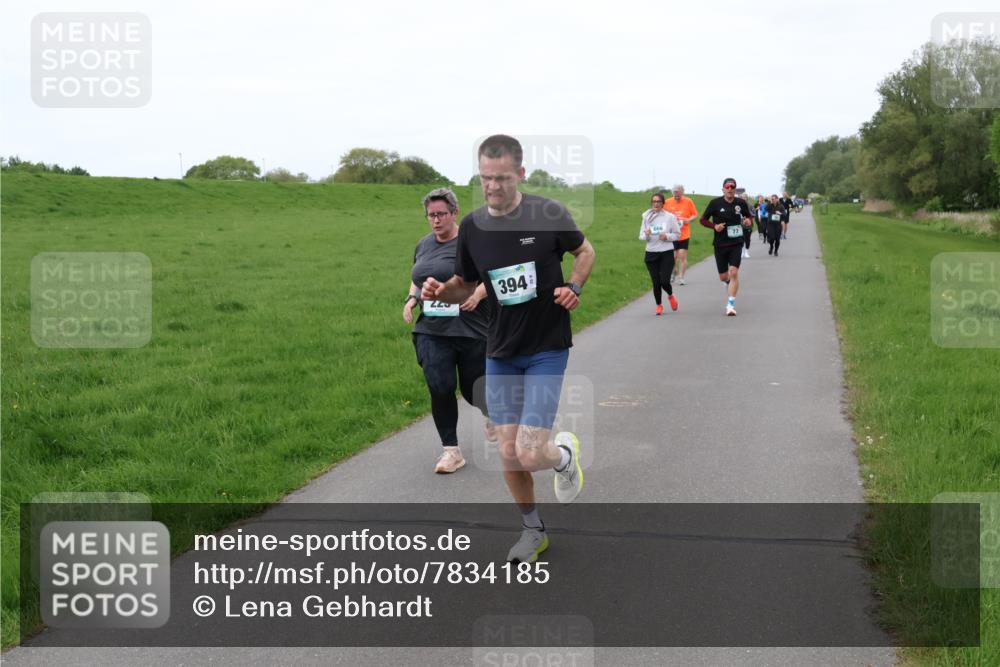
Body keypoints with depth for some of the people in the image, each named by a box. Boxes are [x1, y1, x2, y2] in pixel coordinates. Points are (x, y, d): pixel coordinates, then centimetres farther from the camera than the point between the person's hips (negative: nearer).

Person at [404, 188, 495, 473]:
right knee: (439, 387, -11)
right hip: (431, 332, 4)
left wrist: (478, 293, -23)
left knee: (473, 389, 7)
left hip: (471, 330, -4)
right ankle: (450, 450, 1)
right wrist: (412, 298, 6)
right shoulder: (424, 244, 12)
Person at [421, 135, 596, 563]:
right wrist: (441, 291, -12)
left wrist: (574, 286, -12)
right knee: (508, 452, 6)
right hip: (500, 352, 4)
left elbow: (585, 251, 7)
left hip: (547, 349, -3)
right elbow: (465, 285, 10)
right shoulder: (471, 226, -3)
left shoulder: (549, 214, -12)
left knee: (530, 454, -12)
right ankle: (533, 529, 29)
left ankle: (564, 454, 24)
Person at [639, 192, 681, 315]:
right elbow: (641, 236, 8)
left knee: (664, 281, -8)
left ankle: (671, 295, 26)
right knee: (656, 282, 2)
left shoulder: (670, 217, -2)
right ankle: (659, 305, 23)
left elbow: (677, 234, 3)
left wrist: (667, 236, -14)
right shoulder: (647, 217, 4)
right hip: (651, 253, 2)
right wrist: (646, 235, -14)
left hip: (667, 253, -2)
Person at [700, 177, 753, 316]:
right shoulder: (715, 203, -5)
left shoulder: (741, 203, 0)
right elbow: (703, 219, 2)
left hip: (736, 243, 0)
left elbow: (748, 216, 17)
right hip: (720, 244, 0)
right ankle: (730, 284, 46)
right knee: (723, 277, 9)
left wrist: (748, 221, -7)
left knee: (734, 273, -15)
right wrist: (714, 226, -15)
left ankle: (731, 304, -9)